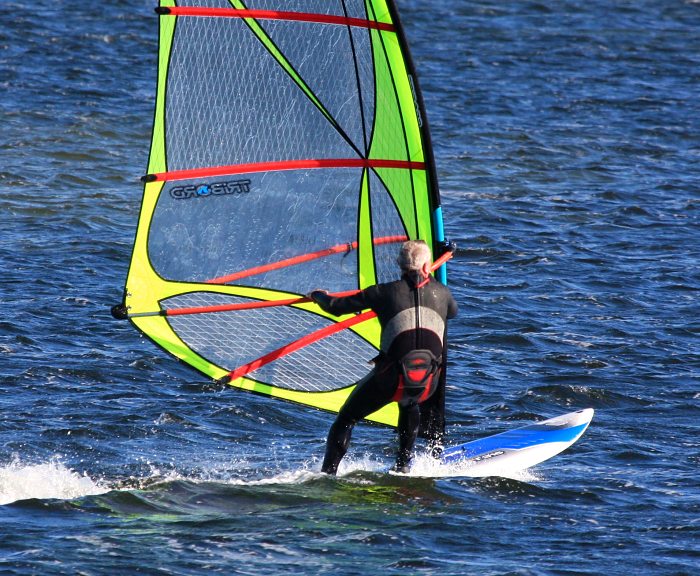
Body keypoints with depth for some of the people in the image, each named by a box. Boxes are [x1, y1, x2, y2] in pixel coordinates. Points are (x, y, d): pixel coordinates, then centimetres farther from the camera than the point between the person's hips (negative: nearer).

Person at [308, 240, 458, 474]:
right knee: (409, 404, 38)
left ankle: (327, 475, 3)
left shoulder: (385, 292, 5)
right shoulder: (441, 292, 13)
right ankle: (403, 466, 31)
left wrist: (319, 296, 33)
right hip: (429, 383, 3)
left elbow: (336, 307, 11)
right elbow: (453, 312, 39)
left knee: (346, 420, 14)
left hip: (391, 378, -3)